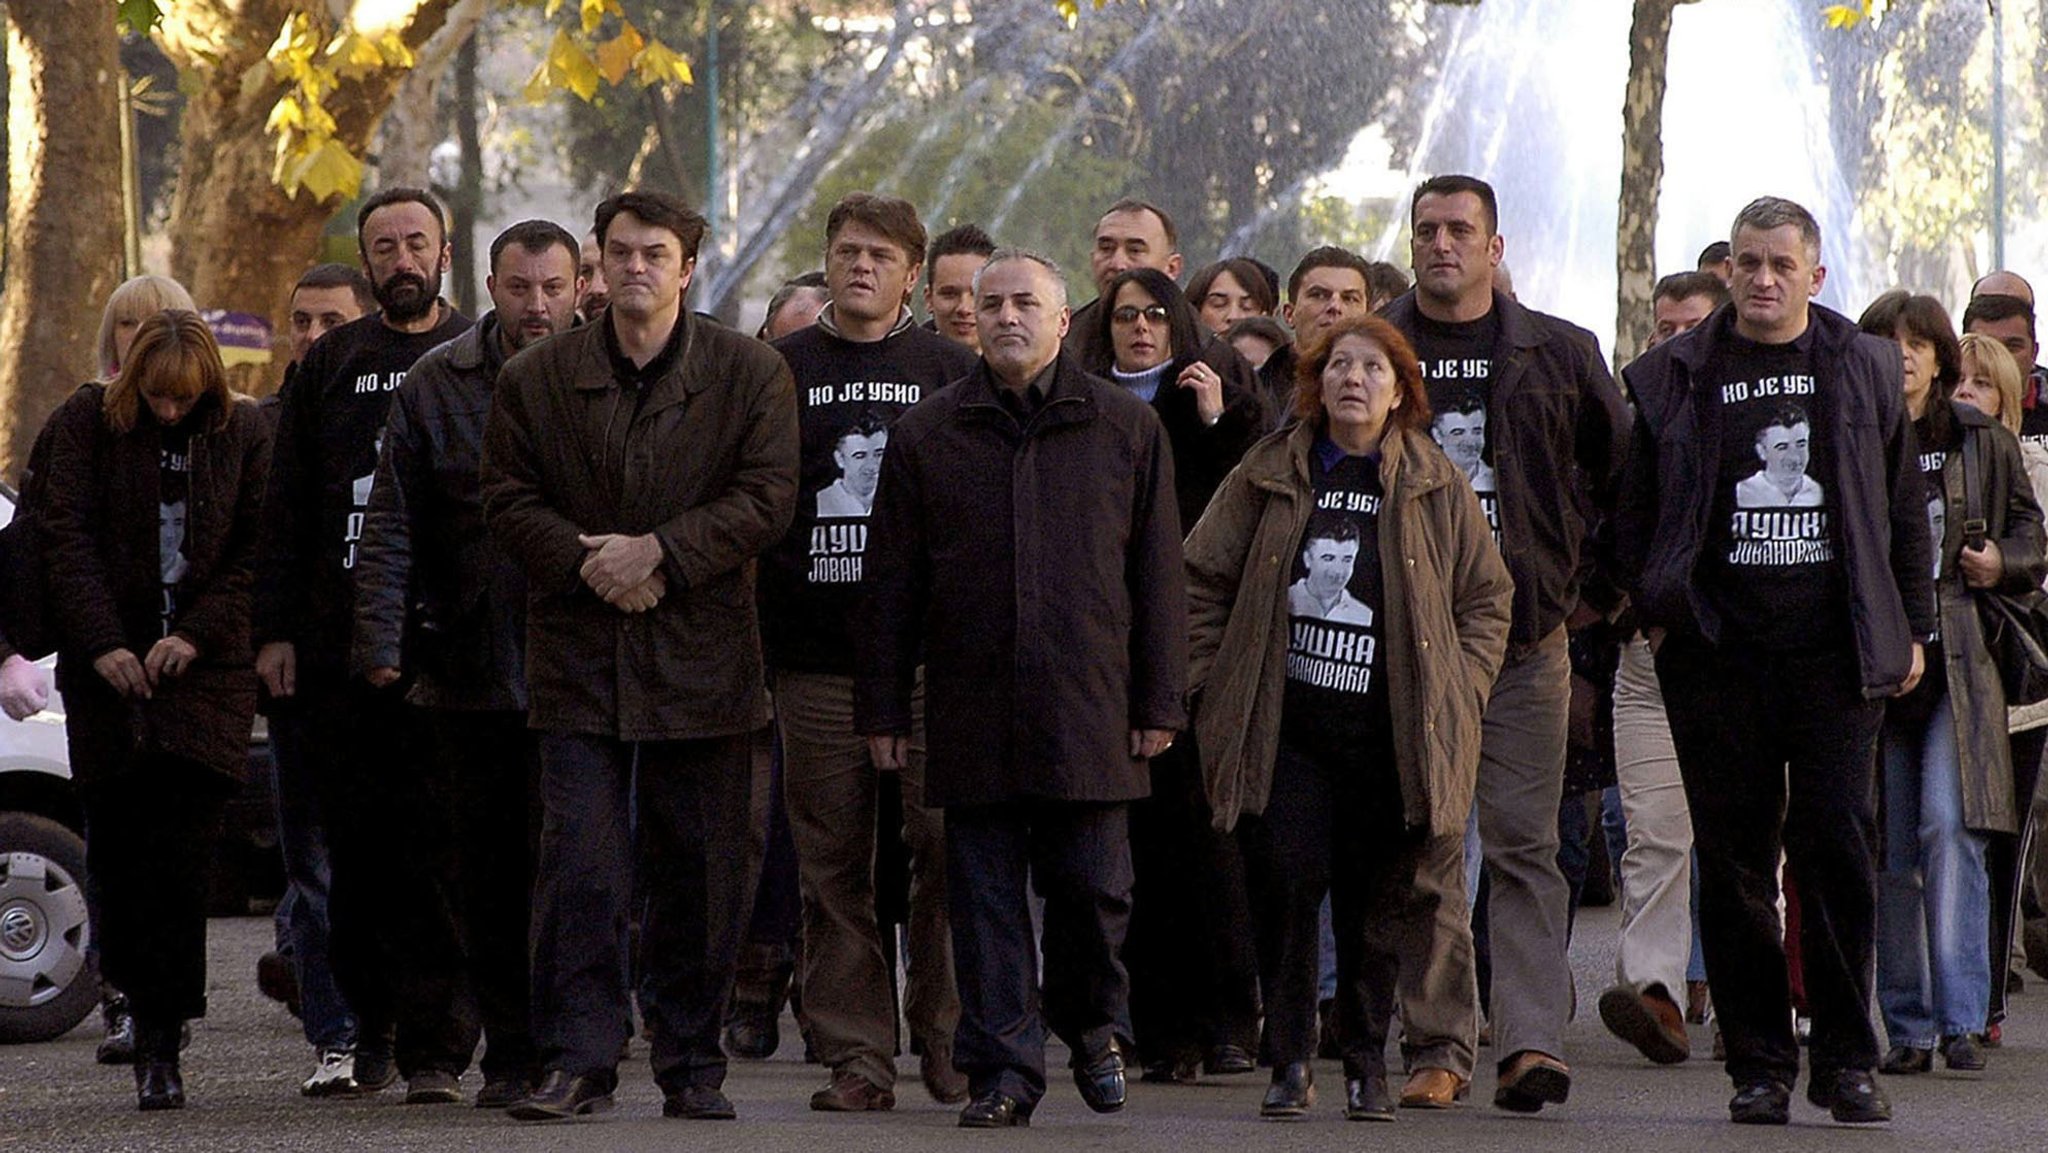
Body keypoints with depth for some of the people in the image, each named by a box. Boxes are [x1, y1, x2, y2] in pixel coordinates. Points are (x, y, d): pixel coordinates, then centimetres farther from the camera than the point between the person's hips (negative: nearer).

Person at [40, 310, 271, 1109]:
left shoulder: (242, 434, 6)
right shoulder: (85, 424, 4)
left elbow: (256, 553, 5)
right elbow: (67, 541, -2)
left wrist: (197, 634, -9)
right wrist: (101, 644, -13)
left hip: (205, 666, -1)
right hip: (112, 673, 1)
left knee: (181, 855, -10)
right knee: (116, 849, -1)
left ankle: (160, 1043, -10)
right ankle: (143, 1006, 15)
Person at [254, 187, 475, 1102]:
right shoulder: (329, 365, 14)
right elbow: (287, 507, 13)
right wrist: (275, 630, 5)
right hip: (341, 645, 2)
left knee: (441, 845, -6)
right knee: (356, 845, 4)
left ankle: (435, 1044, -5)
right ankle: (368, 1027, 14)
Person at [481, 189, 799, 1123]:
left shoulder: (749, 373, 4)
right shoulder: (536, 379, 7)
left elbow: (767, 497, -3)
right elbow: (509, 500, 4)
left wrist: (659, 551, -13)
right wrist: (589, 566, -11)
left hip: (701, 656, 0)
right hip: (580, 659, 0)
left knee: (697, 871, 5)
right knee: (579, 867, -7)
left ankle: (691, 1065, 14)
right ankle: (578, 1061, -4)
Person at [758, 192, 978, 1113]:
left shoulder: (951, 371, 9)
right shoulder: (780, 371, 10)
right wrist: (761, 629, 2)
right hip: (816, 658, 1)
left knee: (948, 849, -5)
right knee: (835, 864, 1)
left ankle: (949, 1038, 5)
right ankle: (855, 1053, 4)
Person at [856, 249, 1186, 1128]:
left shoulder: (1126, 429, 7)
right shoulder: (926, 435, 8)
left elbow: (1158, 575, 7)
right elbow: (892, 583, 9)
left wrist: (1158, 701, 2)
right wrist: (883, 707, 5)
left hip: (1089, 708, -1)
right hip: (972, 709, 1)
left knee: (1090, 883, 1)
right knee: (986, 893, 1)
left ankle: (1094, 1026, 26)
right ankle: (1004, 1066, 6)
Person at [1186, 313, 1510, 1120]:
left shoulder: (1436, 487, 6)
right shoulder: (1269, 476, 7)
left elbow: (1486, 596, 12)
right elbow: (1205, 580, 11)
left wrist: (1458, 691, 2)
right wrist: (1211, 685, 4)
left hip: (1393, 734, 0)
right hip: (1284, 731, 0)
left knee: (1378, 902, 3)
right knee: (1284, 886, -9)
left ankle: (1367, 1067, 15)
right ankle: (1290, 1063, 1)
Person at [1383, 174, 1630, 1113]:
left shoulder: (1559, 355, 7)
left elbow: (1618, 471, 17)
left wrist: (1576, 568, 9)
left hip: (1525, 635, -1)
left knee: (1524, 844, -7)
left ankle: (1531, 1040, -12)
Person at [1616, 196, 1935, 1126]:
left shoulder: (1866, 370, 10)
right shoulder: (1674, 378, 7)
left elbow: (1903, 507, 15)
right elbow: (1633, 512, 11)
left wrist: (1911, 628, 12)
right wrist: (1655, 613, 2)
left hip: (1836, 647, 0)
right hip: (1717, 651, 0)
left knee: (1839, 847, -5)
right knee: (1734, 858, 1)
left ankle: (1847, 1061, 3)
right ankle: (1759, 1065, 7)